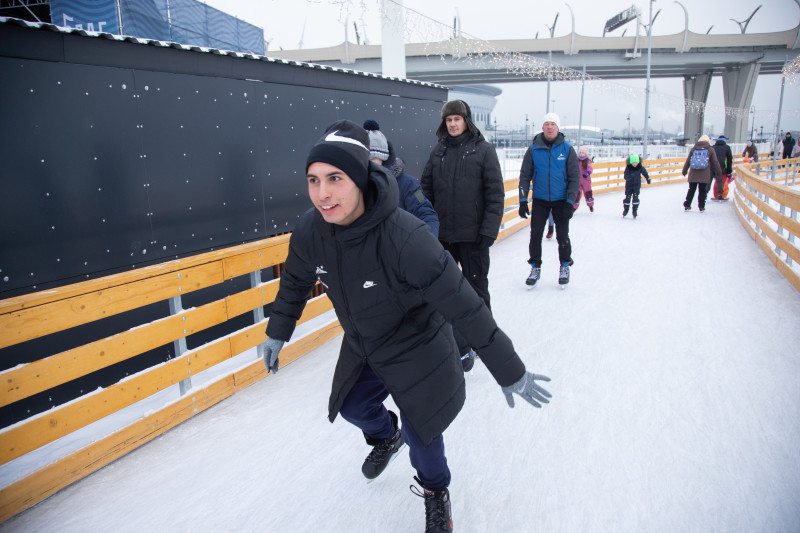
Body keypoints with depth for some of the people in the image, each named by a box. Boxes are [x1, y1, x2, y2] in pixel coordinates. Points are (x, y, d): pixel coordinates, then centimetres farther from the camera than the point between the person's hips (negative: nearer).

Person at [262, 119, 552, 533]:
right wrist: (277, 334, 15)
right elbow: (295, 282, 3)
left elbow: (463, 305, -33)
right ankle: (386, 437, 61)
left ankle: (435, 491, 40)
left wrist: (509, 371, -26)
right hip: (362, 346, 6)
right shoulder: (309, 231, -20)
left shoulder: (405, 237, -38)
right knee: (353, 408, 23)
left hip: (417, 351, -5)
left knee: (420, 435, 3)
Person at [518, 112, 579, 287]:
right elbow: (525, 176, 1)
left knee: (562, 236, 5)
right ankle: (535, 267, 18)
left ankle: (565, 266, 26)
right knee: (535, 235, 1)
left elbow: (575, 177, -3)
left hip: (561, 200, -1)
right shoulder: (533, 149, -2)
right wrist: (523, 200, -4)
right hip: (539, 200, 1)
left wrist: (570, 202, -9)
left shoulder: (567, 149, -4)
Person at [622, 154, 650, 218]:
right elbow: (626, 176, -23)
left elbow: (645, 173, 10)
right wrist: (631, 176, -44)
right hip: (629, 185, 0)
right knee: (627, 197, 2)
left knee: (635, 197, -9)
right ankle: (625, 210, 20)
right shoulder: (628, 168, -14)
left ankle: (635, 211, 0)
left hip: (637, 185, 0)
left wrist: (648, 179, 21)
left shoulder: (640, 167, -9)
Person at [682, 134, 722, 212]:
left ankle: (687, 205, 9)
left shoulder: (693, 149, 6)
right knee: (702, 190, 7)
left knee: (691, 190, 10)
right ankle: (701, 206, 8)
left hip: (693, 175, 2)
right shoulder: (710, 150, 1)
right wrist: (719, 172, 18)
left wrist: (684, 171, 21)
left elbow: (687, 161, 10)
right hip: (704, 176, -2)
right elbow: (715, 163, 5)